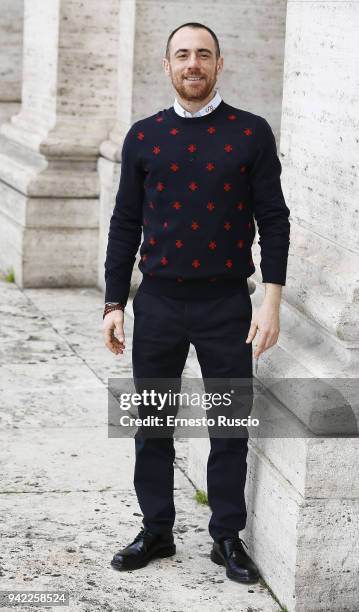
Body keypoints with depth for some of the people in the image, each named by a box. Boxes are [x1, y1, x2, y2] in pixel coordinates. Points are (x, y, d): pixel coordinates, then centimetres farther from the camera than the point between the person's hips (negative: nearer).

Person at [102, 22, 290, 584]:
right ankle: (156, 532, 24)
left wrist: (272, 301, -9)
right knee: (152, 428, 9)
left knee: (231, 429, 6)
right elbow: (125, 224, 8)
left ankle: (228, 537, 20)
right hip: (157, 303, 2)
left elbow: (272, 219, -2)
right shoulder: (143, 137, 5)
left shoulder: (251, 133, -1)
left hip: (227, 305, -2)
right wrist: (114, 304, 4)